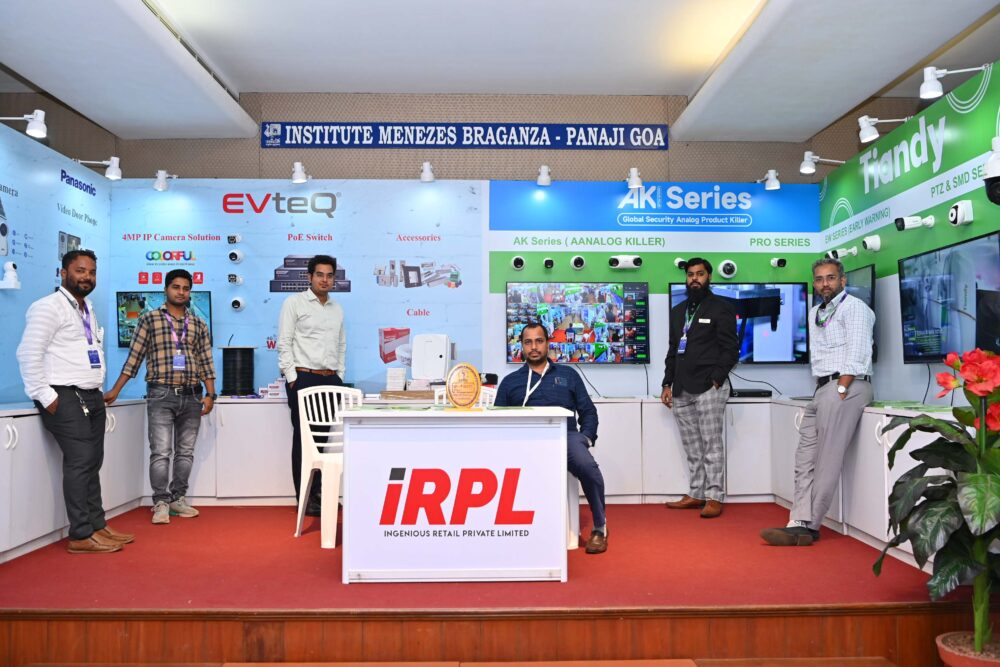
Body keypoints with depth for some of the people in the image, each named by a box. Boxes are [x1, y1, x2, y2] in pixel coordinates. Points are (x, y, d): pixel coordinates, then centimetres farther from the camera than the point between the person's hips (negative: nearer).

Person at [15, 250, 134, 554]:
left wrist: (98, 388, 16)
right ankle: (81, 536, -4)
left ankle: (97, 525, 18)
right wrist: (45, 396, -18)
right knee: (80, 462, -10)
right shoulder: (48, 307, -9)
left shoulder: (88, 310, 18)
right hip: (65, 398, -8)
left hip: (91, 396, 8)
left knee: (93, 462, 10)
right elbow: (28, 354, -16)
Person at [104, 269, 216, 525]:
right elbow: (134, 358, 3)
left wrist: (210, 394, 1)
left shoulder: (199, 325, 12)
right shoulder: (149, 319, 5)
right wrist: (115, 391, 0)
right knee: (161, 452, -5)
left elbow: (206, 363, 10)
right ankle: (161, 503, 3)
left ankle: (178, 498, 18)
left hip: (192, 396, 3)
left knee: (185, 451, 8)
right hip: (161, 395, -3)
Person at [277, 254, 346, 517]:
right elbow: (284, 343, -5)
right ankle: (305, 498, 7)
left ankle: (319, 492, 17)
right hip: (304, 378, -5)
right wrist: (292, 378, -10)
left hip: (331, 380, 5)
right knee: (304, 438, -1)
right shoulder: (294, 303, 0)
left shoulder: (337, 309, 16)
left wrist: (339, 375, 14)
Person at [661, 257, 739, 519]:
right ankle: (696, 494, 16)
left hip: (708, 387, -6)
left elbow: (730, 349, -5)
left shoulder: (721, 308, 1)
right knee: (692, 447, 9)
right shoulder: (678, 311, 20)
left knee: (711, 444, -4)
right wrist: (668, 384, 13)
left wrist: (716, 379, -14)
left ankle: (714, 497, 1)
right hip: (682, 390, 6)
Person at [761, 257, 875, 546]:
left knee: (827, 461, -8)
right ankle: (801, 523, -3)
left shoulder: (854, 307, -2)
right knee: (806, 458, 0)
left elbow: (856, 355, -12)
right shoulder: (815, 313, 22)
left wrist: (840, 392, -17)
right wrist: (824, 395, 11)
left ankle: (809, 526, -6)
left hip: (846, 386, -9)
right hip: (823, 388, 9)